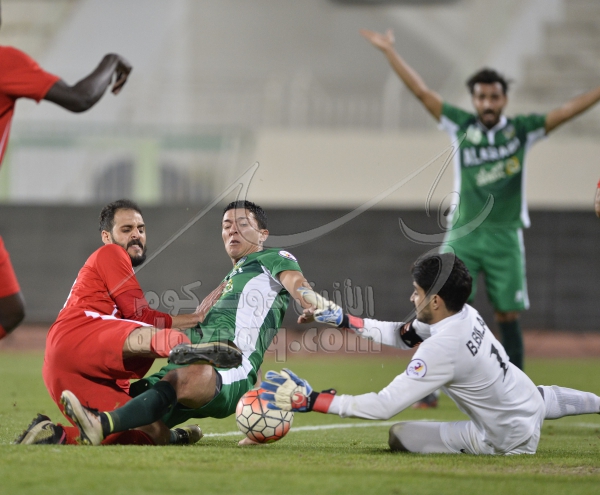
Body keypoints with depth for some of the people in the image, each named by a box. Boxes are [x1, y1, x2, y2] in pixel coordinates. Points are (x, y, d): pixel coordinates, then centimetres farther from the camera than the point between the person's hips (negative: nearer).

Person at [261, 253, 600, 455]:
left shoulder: (441, 349, -30)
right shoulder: (467, 314, -6)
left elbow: (384, 406, -32)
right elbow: (402, 335, 8)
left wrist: (312, 401, -33)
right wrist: (341, 319, 2)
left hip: (511, 440, -8)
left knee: (399, 435, -11)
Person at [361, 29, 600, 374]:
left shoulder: (521, 130, 4)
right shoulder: (462, 126, 5)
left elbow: (566, 111, -1)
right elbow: (422, 91, 5)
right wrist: (389, 51, 4)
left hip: (505, 238, 0)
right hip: (462, 234, 0)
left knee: (508, 316, 3)